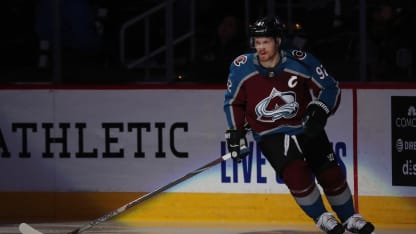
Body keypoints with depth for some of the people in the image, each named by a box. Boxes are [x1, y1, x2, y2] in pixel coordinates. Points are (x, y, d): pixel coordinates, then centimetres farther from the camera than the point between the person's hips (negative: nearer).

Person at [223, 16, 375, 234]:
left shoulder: (300, 62, -16)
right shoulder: (241, 67, -12)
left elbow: (330, 88, -5)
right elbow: (233, 102, 5)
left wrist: (320, 110, -19)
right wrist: (235, 132, 3)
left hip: (306, 128, 1)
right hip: (270, 135, -1)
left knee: (331, 174, 1)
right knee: (296, 173, -23)